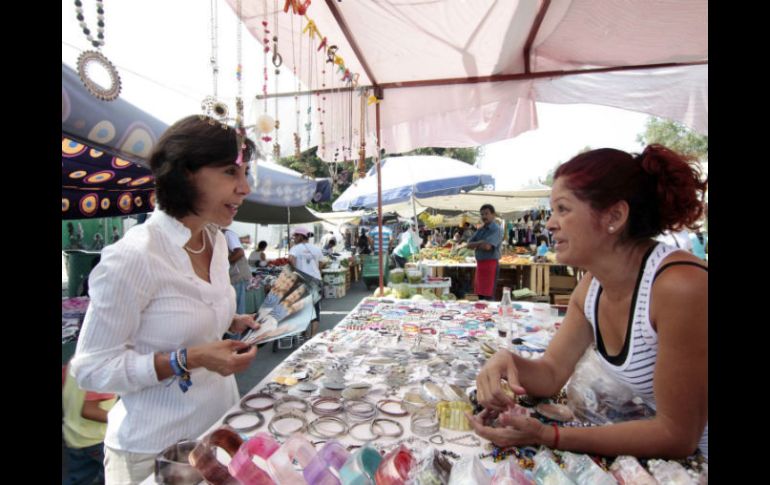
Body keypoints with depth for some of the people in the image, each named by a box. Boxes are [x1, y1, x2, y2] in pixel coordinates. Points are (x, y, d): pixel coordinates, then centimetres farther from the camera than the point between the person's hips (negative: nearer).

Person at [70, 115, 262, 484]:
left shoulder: (217, 242, -2)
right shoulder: (131, 257, -25)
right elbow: (91, 368, -18)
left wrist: (231, 322, -4)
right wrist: (189, 360, -27)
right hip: (155, 449, -7)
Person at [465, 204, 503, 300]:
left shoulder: (496, 229, -10)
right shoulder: (480, 230, 15)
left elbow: (487, 246, -23)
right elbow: (469, 245, 8)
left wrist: (476, 245, -4)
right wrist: (480, 243, -10)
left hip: (490, 263, -8)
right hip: (480, 263, 8)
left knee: (488, 296, -6)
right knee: (480, 294, 14)